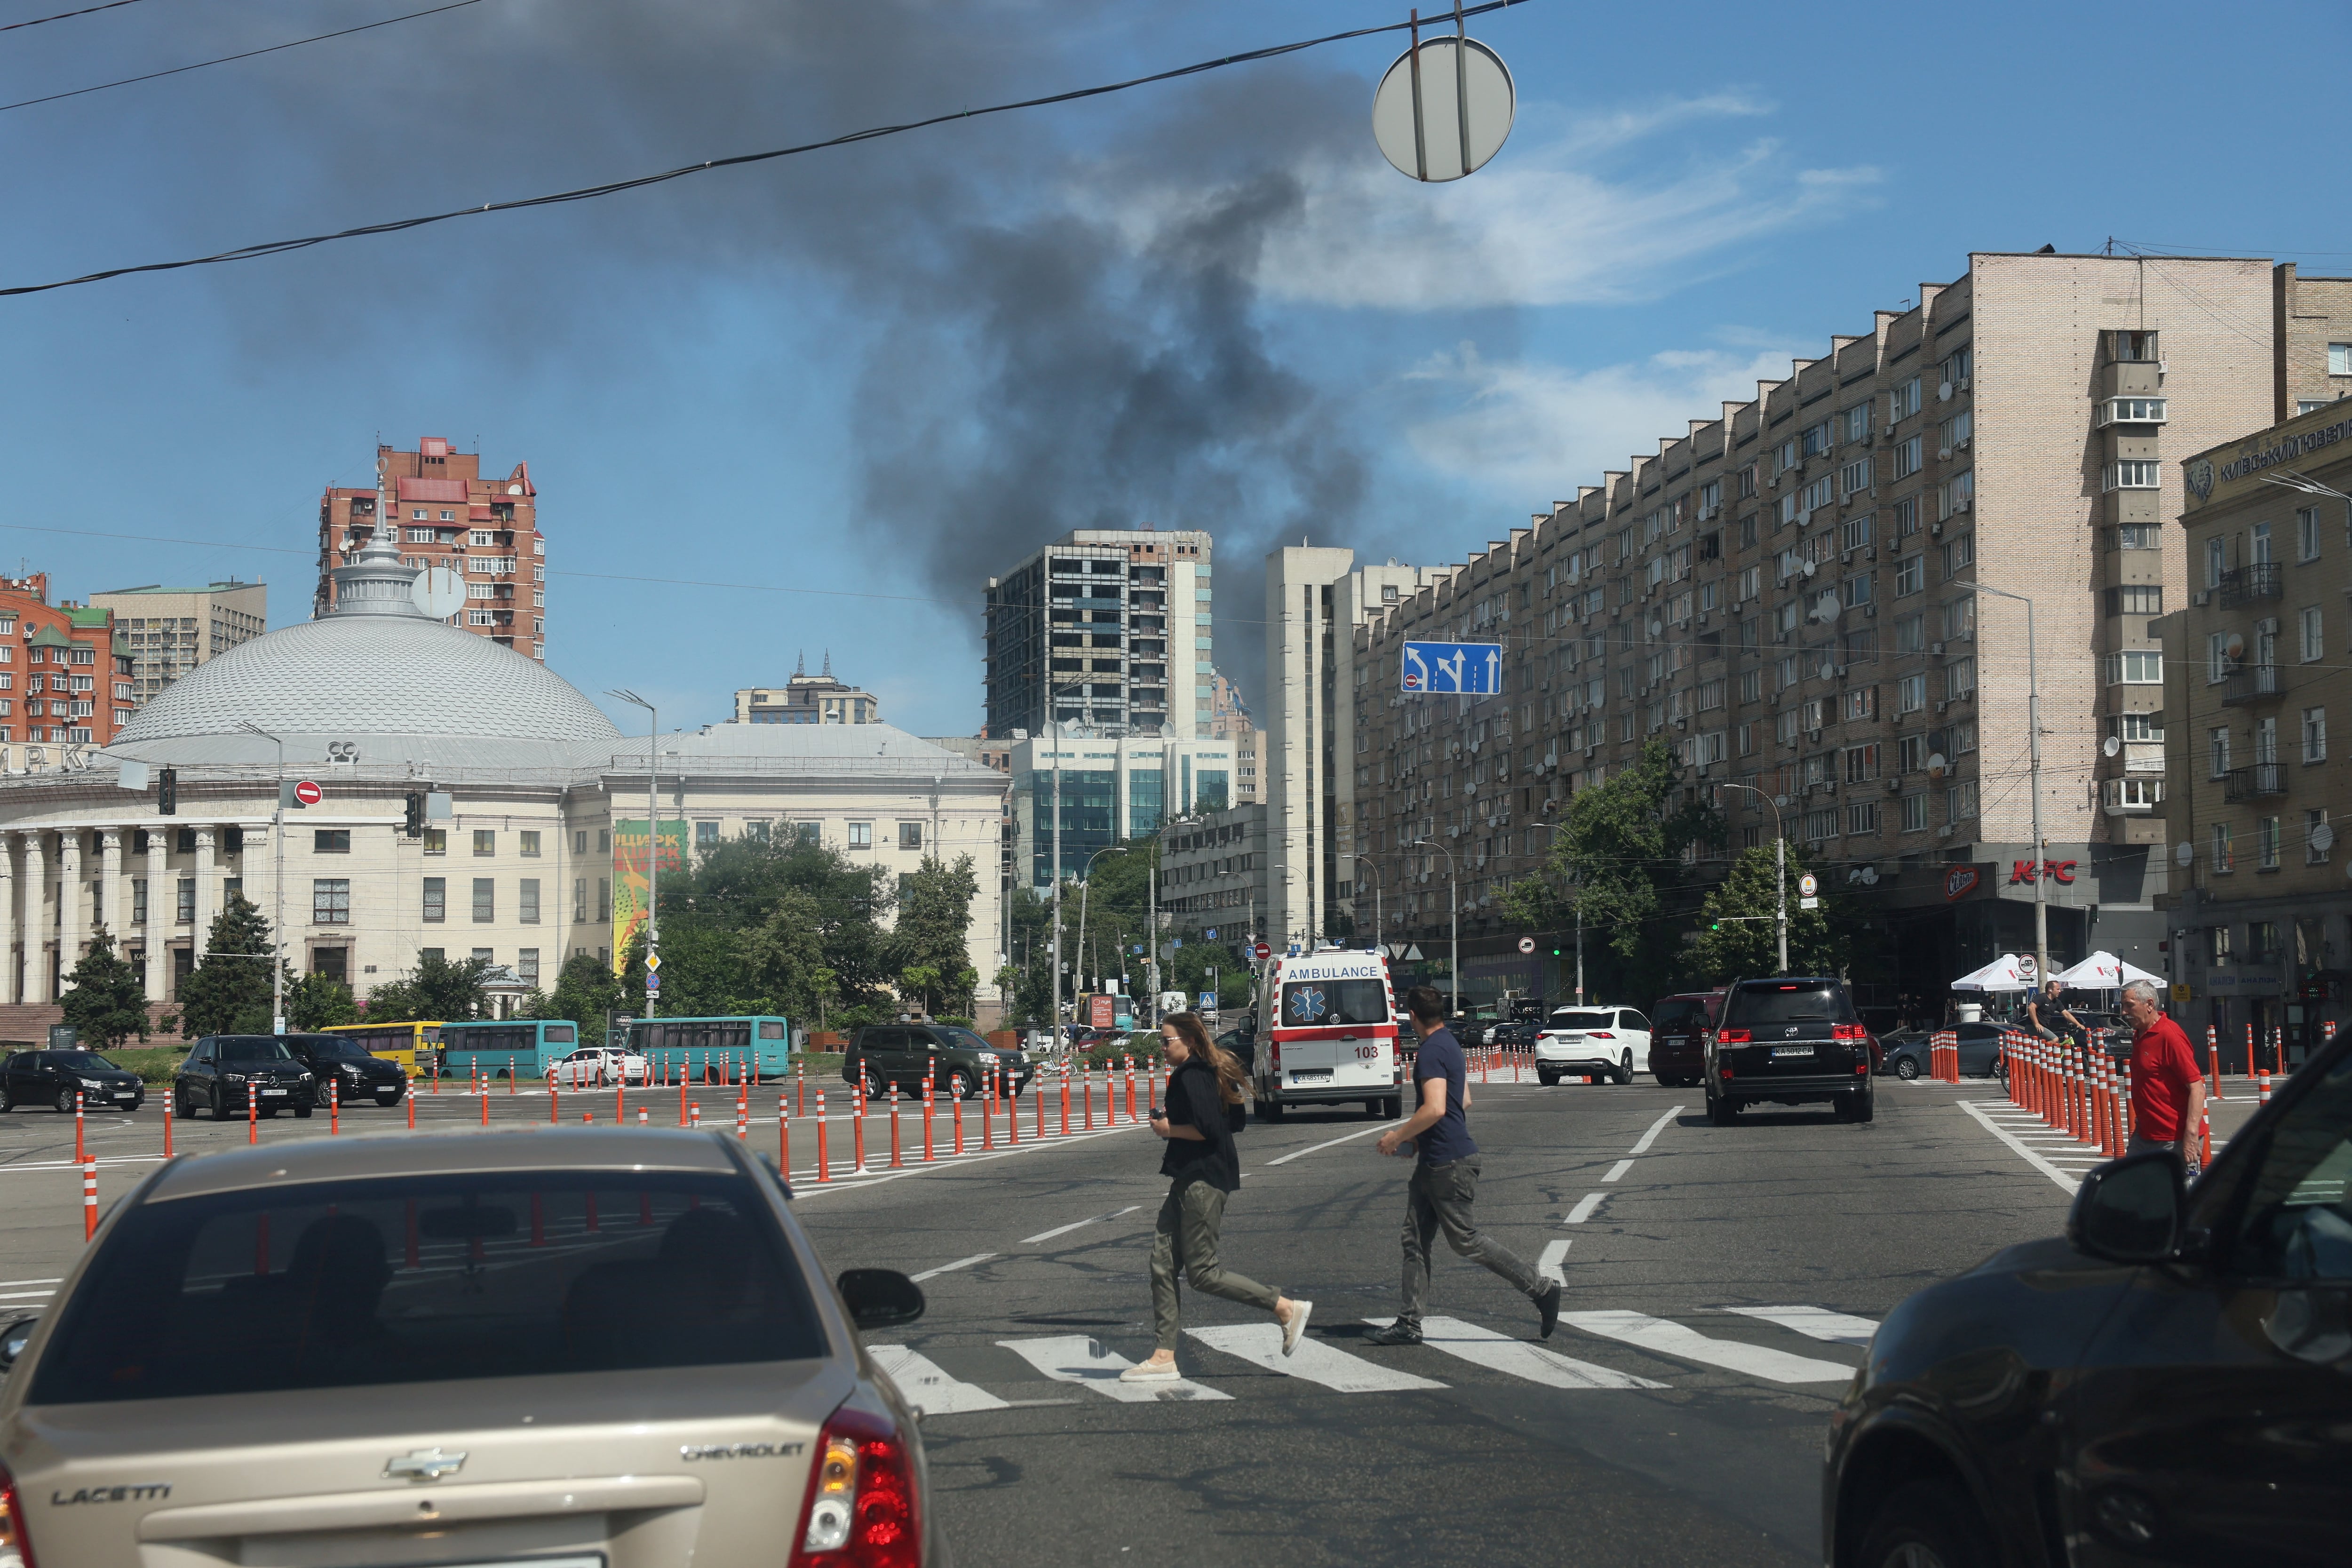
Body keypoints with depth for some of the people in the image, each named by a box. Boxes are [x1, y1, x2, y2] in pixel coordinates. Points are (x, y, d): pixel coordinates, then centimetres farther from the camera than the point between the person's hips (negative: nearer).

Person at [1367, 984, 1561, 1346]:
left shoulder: (1432, 1052, -17)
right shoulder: (1449, 1045, 15)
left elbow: (1435, 1109, -28)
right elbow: (1464, 1102, 23)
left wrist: (1398, 1136, -16)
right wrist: (1418, 1136, 25)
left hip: (1449, 1163, -10)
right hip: (1434, 1161, 10)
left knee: (1466, 1240, -4)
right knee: (1415, 1239, 9)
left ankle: (1541, 1289, 2)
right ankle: (1409, 1324, 9)